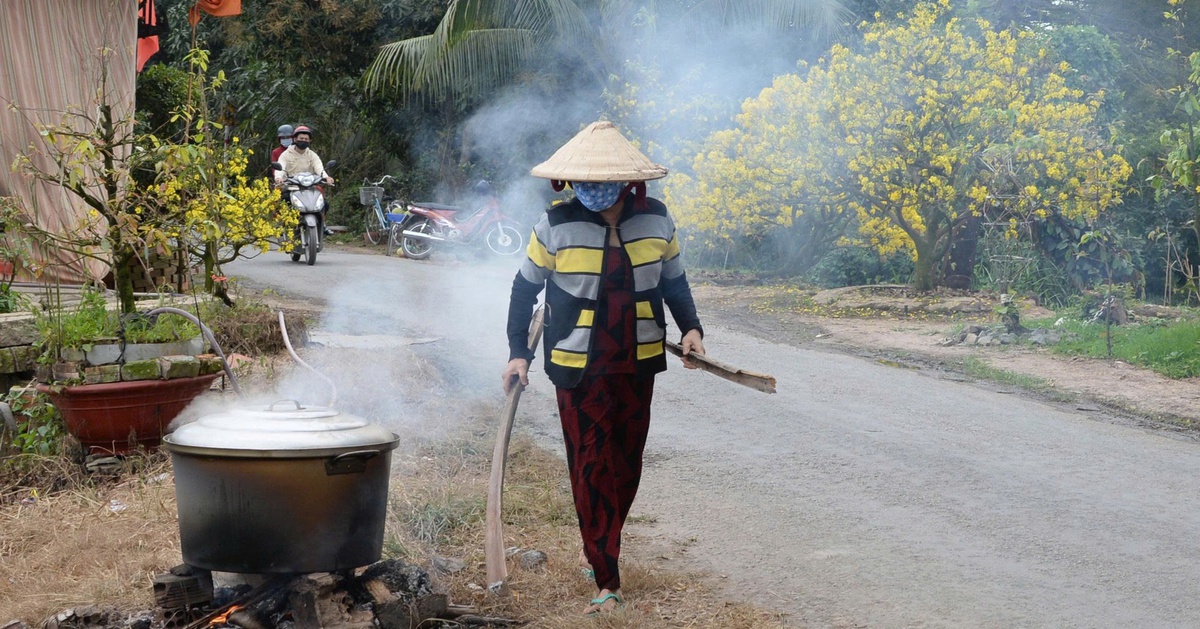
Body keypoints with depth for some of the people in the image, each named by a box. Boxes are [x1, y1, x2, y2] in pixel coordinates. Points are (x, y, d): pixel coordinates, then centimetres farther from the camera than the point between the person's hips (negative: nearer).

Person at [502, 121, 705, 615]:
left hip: (638, 364, 3)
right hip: (578, 366, -3)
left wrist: (690, 327, -1)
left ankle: (601, 545, 35)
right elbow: (525, 289, 0)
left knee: (626, 462, 12)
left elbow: (673, 280, 12)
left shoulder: (655, 220, -4)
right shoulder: (556, 226, -11)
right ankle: (606, 582, 1)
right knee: (591, 467, -4)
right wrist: (517, 352, -5)